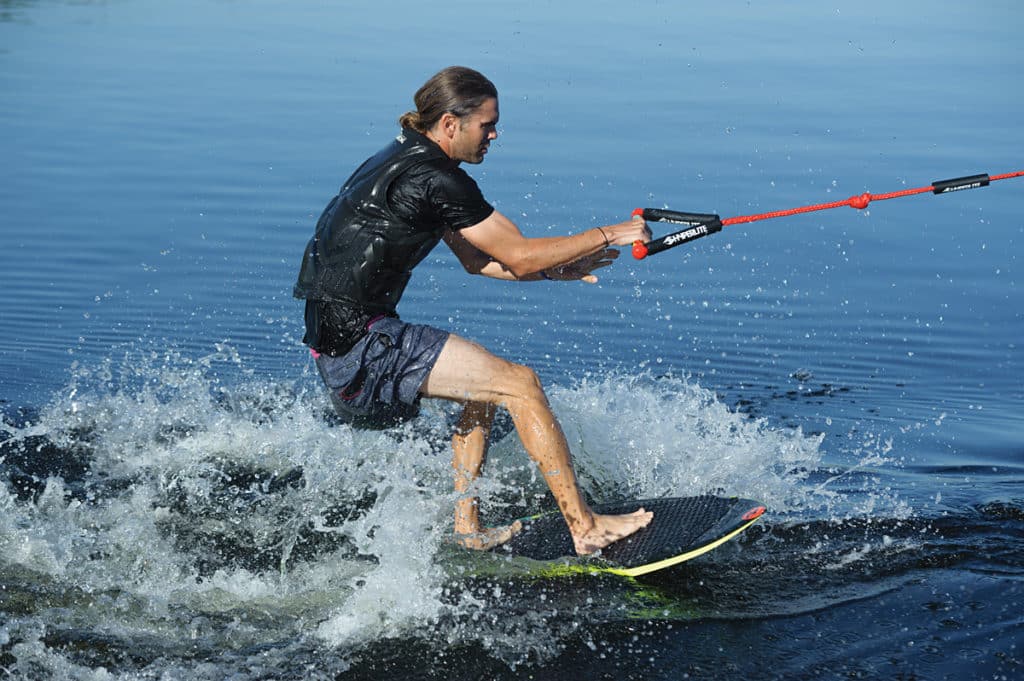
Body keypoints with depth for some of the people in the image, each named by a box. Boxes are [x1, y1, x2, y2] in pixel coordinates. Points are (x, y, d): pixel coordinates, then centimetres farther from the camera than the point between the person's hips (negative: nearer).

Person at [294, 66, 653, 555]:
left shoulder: (407, 161, 14)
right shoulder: (434, 178, -16)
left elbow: (476, 258, 19)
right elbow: (518, 257, -14)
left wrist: (559, 270, 13)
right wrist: (609, 236, -5)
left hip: (340, 336, 10)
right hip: (362, 344, -10)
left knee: (487, 385, 24)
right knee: (519, 383, -9)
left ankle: (467, 526, 24)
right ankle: (584, 528, -6)